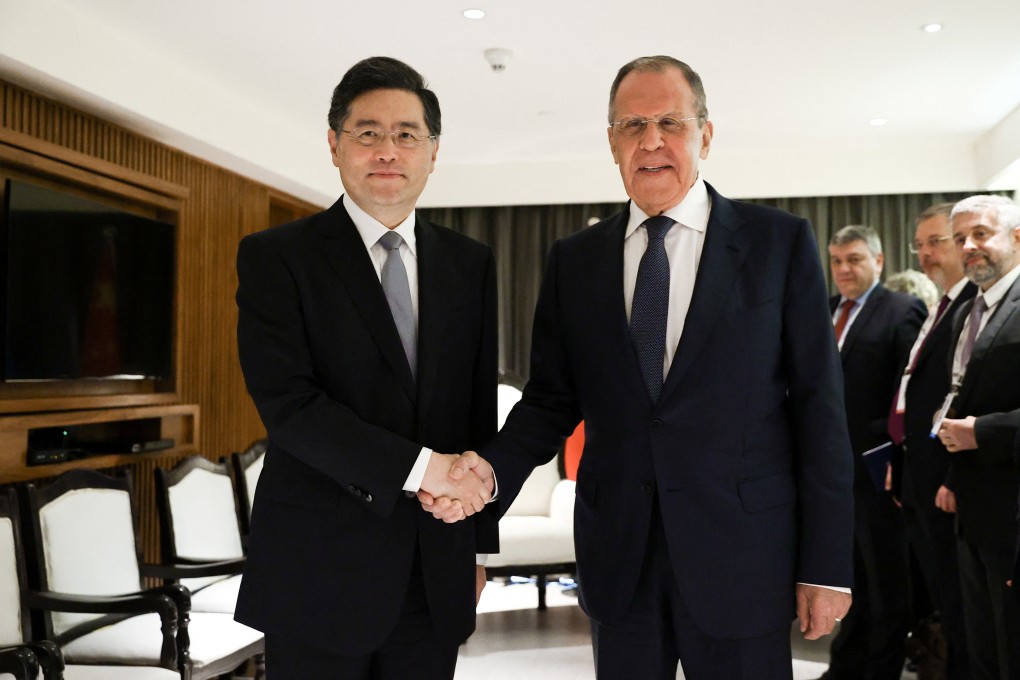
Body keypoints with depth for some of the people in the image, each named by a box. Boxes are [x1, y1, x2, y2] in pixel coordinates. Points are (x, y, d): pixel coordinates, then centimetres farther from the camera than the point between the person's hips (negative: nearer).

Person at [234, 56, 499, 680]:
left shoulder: (471, 264, 9)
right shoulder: (276, 256, -4)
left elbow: (481, 411, 11)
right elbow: (286, 403, -15)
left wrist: (481, 541, 11)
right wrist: (417, 467, -19)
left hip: (436, 577, 4)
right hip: (318, 573, -3)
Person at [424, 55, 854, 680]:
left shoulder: (781, 243, -2)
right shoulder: (573, 261, 6)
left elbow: (818, 405, -4)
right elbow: (551, 399, 8)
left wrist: (826, 565, -6)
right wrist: (494, 468, -12)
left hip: (741, 556, -2)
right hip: (618, 555, 3)